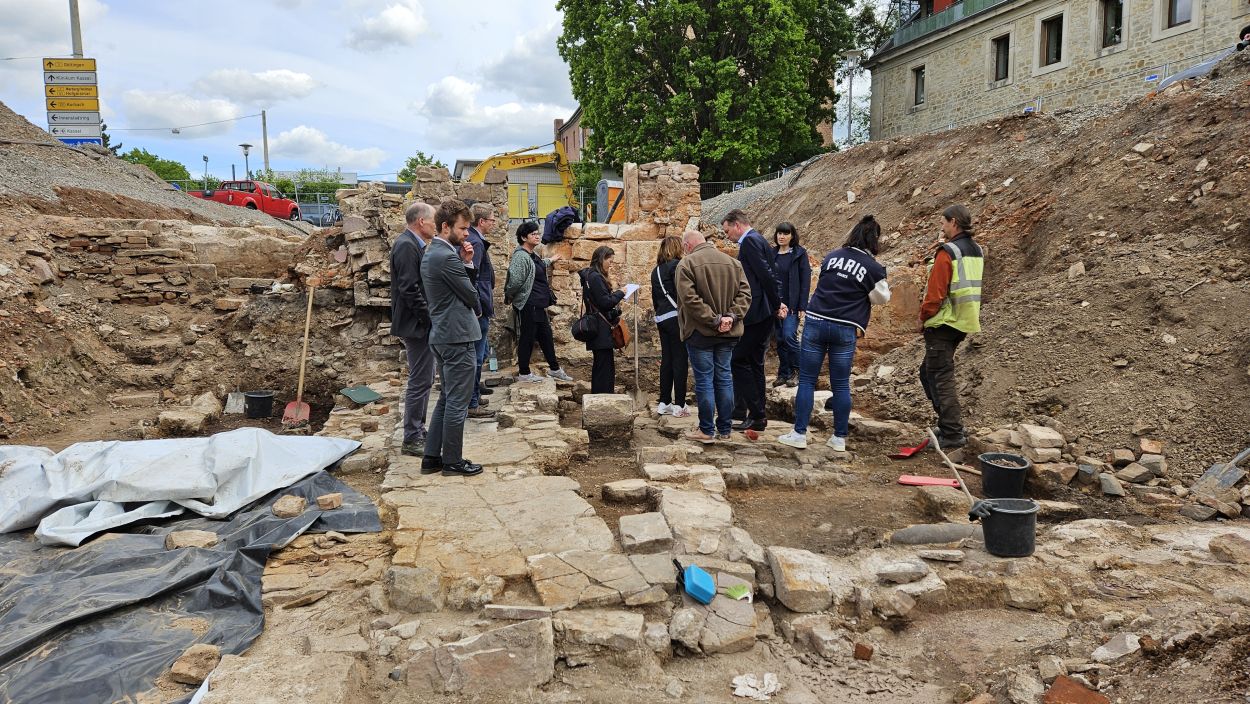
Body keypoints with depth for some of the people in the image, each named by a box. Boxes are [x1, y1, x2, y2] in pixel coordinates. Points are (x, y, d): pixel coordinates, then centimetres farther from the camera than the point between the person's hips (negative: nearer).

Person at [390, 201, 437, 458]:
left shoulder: (413, 244, 13)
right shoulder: (406, 245, -17)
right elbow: (409, 289, -23)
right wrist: (429, 319, -19)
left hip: (421, 324, 10)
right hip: (416, 325, -10)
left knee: (424, 379, 16)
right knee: (420, 381, -5)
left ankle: (418, 431, 26)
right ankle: (411, 440, 3)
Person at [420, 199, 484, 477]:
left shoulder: (432, 253, 14)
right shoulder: (447, 256, -18)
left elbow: (463, 284, 15)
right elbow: (471, 295, -12)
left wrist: (467, 263, -1)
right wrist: (477, 308, 9)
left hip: (443, 335, 10)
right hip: (458, 337, -10)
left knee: (446, 399, 17)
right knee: (457, 403, 0)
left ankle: (432, 457, 21)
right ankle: (452, 461, 9)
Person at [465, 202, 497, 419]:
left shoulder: (474, 240, 13)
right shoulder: (475, 243, -17)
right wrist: (478, 309, -22)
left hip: (478, 307, 10)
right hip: (478, 308, -10)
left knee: (481, 351, 20)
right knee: (476, 356, -3)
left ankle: (474, 395, 30)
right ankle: (472, 404, 4)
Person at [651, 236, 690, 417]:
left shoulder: (656, 270, 16)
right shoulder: (677, 265, -8)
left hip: (661, 319, 8)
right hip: (676, 317, -8)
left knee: (666, 360, 12)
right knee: (680, 360, -3)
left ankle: (664, 403, 15)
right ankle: (679, 405, -1)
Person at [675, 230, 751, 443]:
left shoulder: (687, 263, -9)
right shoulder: (732, 262, 8)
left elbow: (689, 299, -19)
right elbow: (745, 293, 1)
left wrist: (713, 320, -17)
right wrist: (731, 316, -8)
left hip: (700, 332, -5)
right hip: (728, 333, 5)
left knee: (704, 381, 2)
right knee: (724, 378, 13)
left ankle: (707, 431, 7)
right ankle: (725, 428, 19)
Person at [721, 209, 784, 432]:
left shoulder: (750, 241, -12)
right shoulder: (758, 240, 19)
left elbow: (766, 275, -19)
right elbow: (768, 276, 17)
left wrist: (777, 305, -10)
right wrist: (778, 304, 7)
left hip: (753, 313, -10)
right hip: (763, 315, 10)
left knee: (739, 361, -5)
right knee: (754, 363, 14)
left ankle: (755, 416, -3)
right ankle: (757, 415, 20)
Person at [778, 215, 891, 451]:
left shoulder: (831, 256, 5)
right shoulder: (874, 268, -4)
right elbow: (882, 298, 9)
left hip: (815, 322, 1)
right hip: (845, 329, -1)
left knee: (806, 380, 6)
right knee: (841, 385, 9)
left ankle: (799, 434, 5)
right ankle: (839, 438, 15)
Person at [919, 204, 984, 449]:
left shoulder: (948, 252, -15)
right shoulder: (977, 252, 12)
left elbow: (935, 293, -18)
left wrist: (924, 317, -4)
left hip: (943, 325, -9)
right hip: (963, 325, 9)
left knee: (941, 378, -4)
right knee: (928, 372, 18)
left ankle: (953, 434, -4)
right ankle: (948, 425, 20)